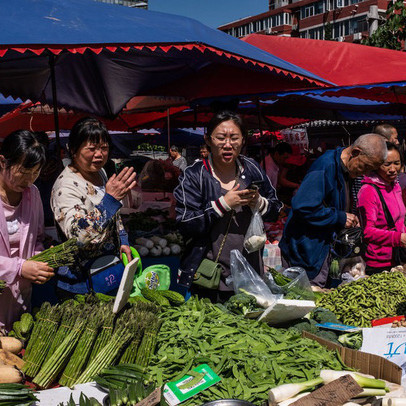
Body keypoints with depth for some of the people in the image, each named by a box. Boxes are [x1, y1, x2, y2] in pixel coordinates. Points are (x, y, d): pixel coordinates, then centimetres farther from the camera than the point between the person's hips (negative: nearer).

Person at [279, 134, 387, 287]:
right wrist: (340, 217, -19)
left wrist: (350, 220, 3)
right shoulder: (326, 166, -19)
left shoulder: (346, 171, 10)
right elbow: (302, 207, -29)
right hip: (305, 251, -9)